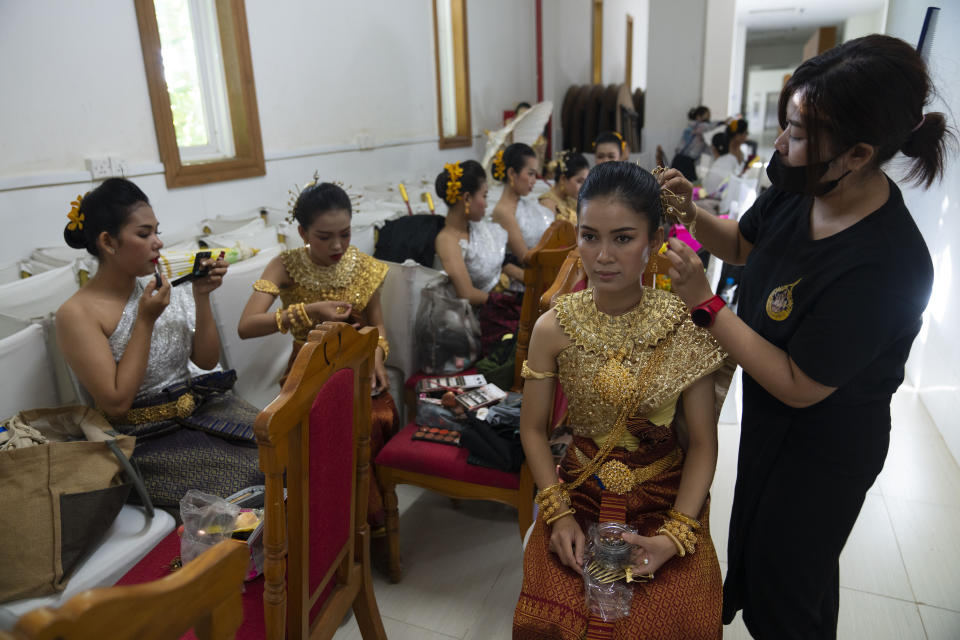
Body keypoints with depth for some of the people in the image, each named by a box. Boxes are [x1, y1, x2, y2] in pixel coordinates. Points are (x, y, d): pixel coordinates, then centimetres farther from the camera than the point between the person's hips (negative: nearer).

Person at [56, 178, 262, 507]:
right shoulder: (77, 313, -10)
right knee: (254, 473, -23)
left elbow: (207, 360, 7)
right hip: (147, 440, -6)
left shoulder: (159, 287, 7)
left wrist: (201, 297, -6)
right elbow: (116, 403, -15)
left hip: (199, 405, 6)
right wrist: (146, 320, -16)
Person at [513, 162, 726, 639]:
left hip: (665, 497, 0)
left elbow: (703, 443, -7)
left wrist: (675, 533, -15)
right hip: (579, 492, 0)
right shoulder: (553, 328, -11)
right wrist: (559, 514, -10)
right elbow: (533, 428, -2)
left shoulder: (685, 327, -12)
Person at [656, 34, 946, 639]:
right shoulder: (801, 188, -14)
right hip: (770, 417, 8)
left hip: (824, 449, -7)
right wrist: (692, 213, -12)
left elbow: (798, 387, -29)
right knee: (755, 534, 33)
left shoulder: (883, 267, -36)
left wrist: (706, 303, -29)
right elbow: (743, 243, 7)